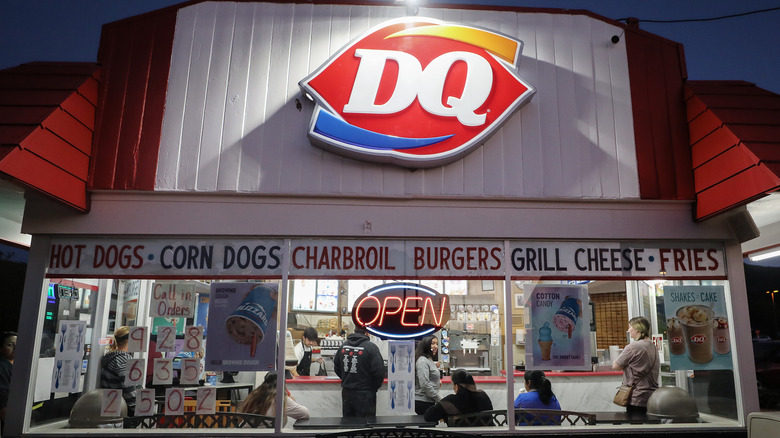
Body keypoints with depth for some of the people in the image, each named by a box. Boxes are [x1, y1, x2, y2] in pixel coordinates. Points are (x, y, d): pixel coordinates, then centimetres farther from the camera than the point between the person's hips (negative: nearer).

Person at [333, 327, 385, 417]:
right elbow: (379, 371, -16)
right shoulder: (371, 347, -16)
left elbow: (336, 367, 12)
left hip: (346, 392, 6)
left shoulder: (343, 345, 2)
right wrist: (375, 387, 1)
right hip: (364, 394, -5)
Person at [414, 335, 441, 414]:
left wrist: (437, 382, 10)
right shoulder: (423, 361, -13)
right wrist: (438, 399, -15)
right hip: (423, 402, -9)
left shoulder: (430, 360, 18)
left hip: (429, 402, 9)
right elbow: (424, 384, -21)